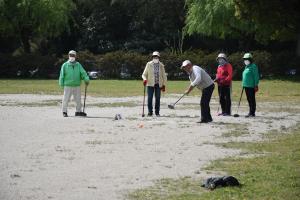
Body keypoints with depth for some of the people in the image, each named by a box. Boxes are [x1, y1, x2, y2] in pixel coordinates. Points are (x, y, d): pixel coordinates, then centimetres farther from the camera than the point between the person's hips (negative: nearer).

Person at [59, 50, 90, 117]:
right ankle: (64, 112, 8)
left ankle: (78, 111, 20)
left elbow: (83, 72, 0)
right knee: (66, 99, -2)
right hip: (68, 86, -3)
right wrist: (61, 84, -3)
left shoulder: (78, 65, 10)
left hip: (77, 86, 3)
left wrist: (86, 79, -15)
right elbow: (62, 75, 2)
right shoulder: (65, 65, 2)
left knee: (78, 99, 8)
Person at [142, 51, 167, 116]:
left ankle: (157, 112, 8)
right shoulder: (149, 64, 3)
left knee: (158, 98, 1)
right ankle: (150, 112, 0)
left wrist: (164, 85, 8)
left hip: (158, 84, 1)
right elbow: (144, 74, 3)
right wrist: (145, 79, -17)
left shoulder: (161, 66, 7)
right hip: (150, 84, -1)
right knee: (150, 98, -6)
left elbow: (164, 76, 13)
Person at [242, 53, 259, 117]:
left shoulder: (253, 66, -9)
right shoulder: (246, 67, 18)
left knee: (252, 100, -5)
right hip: (246, 86, 9)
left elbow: (256, 76, -12)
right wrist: (243, 85, 22)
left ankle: (252, 113, -3)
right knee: (249, 100, 12)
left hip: (251, 86, -9)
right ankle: (250, 112, 18)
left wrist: (256, 85, -16)